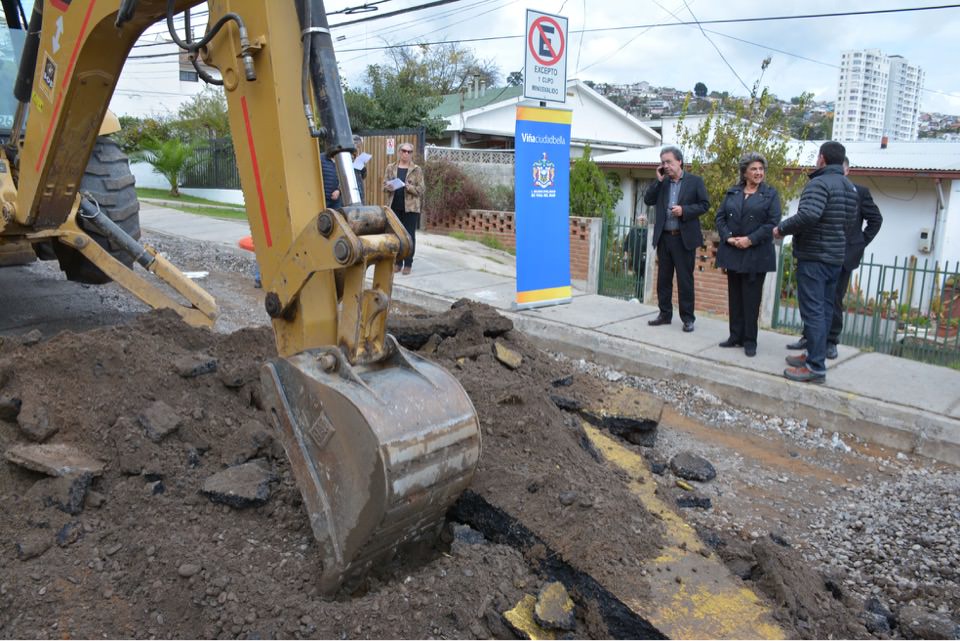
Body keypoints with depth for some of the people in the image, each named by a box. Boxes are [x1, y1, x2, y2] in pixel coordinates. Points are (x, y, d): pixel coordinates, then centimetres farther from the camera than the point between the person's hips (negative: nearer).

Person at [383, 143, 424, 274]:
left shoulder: (417, 169, 0)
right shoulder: (391, 167, 8)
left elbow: (421, 189, -4)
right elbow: (384, 185, 9)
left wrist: (410, 187, -22)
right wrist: (388, 187, -13)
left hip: (411, 207, -3)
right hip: (395, 206, 3)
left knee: (409, 235, 1)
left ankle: (408, 264, 8)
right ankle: (397, 262, 17)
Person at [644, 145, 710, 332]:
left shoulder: (695, 181, -1)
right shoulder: (661, 183, 11)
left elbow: (704, 204, -4)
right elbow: (648, 200, 3)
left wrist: (684, 210, -17)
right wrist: (658, 180, -4)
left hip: (684, 238, -4)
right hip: (664, 237, 4)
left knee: (685, 279, 0)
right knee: (663, 278, 10)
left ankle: (687, 318, 7)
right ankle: (665, 314, 20)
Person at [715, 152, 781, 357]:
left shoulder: (770, 194, 1)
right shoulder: (732, 192, 11)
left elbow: (773, 222, -7)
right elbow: (720, 217, 7)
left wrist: (750, 240, -16)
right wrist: (728, 237, -9)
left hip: (756, 254, -3)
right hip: (732, 252, 4)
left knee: (751, 298, -1)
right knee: (734, 296, 9)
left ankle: (750, 340, 8)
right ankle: (736, 336, 18)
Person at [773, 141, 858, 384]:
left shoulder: (819, 183, -14)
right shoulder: (849, 187, 15)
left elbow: (808, 215, -28)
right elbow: (850, 221, 19)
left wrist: (782, 228, -15)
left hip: (814, 257, -9)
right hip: (835, 257, 9)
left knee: (812, 310, -7)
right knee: (825, 309, 14)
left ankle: (816, 367, -7)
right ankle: (814, 355, 23)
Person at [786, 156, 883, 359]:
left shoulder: (859, 192, 1)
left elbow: (876, 219, 6)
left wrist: (861, 244, 1)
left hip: (843, 255, -2)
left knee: (834, 299, 3)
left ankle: (831, 341, 12)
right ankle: (810, 336, 16)